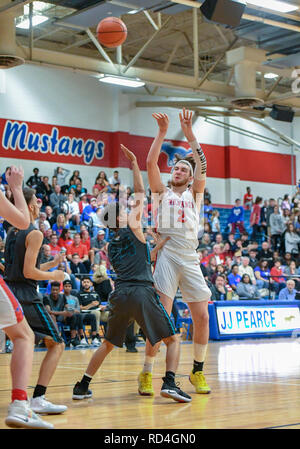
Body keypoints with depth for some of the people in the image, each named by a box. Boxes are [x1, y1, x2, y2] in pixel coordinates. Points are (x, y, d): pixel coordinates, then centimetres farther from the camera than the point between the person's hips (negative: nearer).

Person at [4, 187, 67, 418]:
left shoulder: (11, 232, 16)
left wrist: (51, 264, 26)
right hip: (26, 296, -8)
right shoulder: (34, 234, -10)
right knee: (56, 345, 0)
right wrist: (54, 276, -1)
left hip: (9, 292, 8)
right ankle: (38, 399, -12)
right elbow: (29, 272, -16)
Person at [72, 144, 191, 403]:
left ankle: (82, 386, 18)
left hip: (120, 294, 6)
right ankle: (169, 383, -15)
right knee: (173, 340, 5)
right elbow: (140, 195, 13)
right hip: (142, 292, -5)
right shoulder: (133, 229, 5)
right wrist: (134, 164, 17)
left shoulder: (112, 246, 20)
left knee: (108, 344, 22)